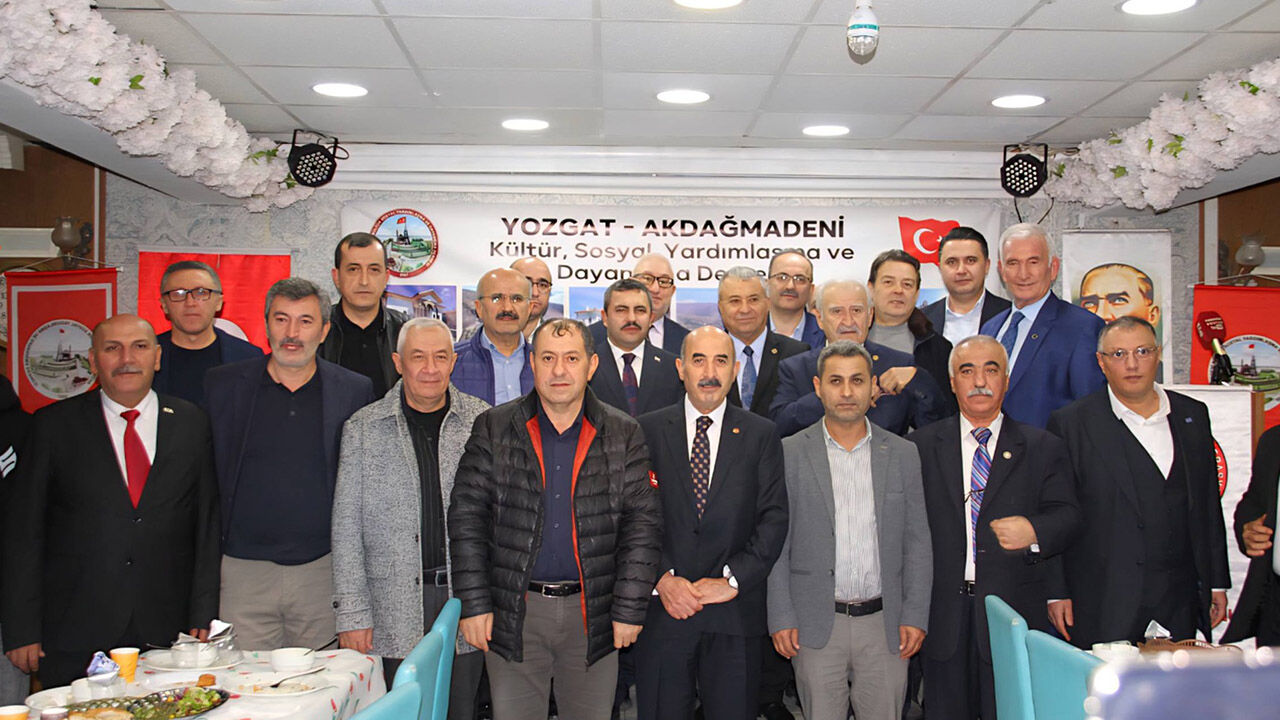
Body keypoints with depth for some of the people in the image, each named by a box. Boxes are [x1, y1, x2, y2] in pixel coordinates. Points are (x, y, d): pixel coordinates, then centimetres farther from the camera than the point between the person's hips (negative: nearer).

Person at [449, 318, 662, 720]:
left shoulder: (624, 435, 3)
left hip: (594, 615, 1)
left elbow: (643, 524, 0)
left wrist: (629, 609, -6)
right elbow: (467, 518, 0)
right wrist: (473, 604, -6)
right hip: (513, 614, 0)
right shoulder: (494, 429, 2)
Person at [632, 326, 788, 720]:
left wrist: (733, 580, -10)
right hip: (662, 611, 0)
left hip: (734, 613, 0)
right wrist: (661, 578, -11)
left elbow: (774, 518, 0)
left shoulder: (761, 435, 6)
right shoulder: (647, 431, 5)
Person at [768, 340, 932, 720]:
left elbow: (917, 543, 6)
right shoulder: (789, 453, 0)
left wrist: (915, 616, -1)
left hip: (885, 624, 2)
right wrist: (781, 618, -5)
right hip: (816, 625, -1)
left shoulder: (902, 454, 6)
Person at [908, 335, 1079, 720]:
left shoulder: (1044, 449, 8)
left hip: (1016, 614, 0)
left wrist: (1035, 532, -20)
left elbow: (1068, 516, 1)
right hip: (944, 614, 1)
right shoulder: (920, 446, 7)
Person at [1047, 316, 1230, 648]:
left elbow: (1209, 504, 14)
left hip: (1181, 599, 4)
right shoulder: (1070, 423, -4)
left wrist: (1217, 583, 13)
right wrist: (1056, 593, -6)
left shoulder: (1193, 415, 10)